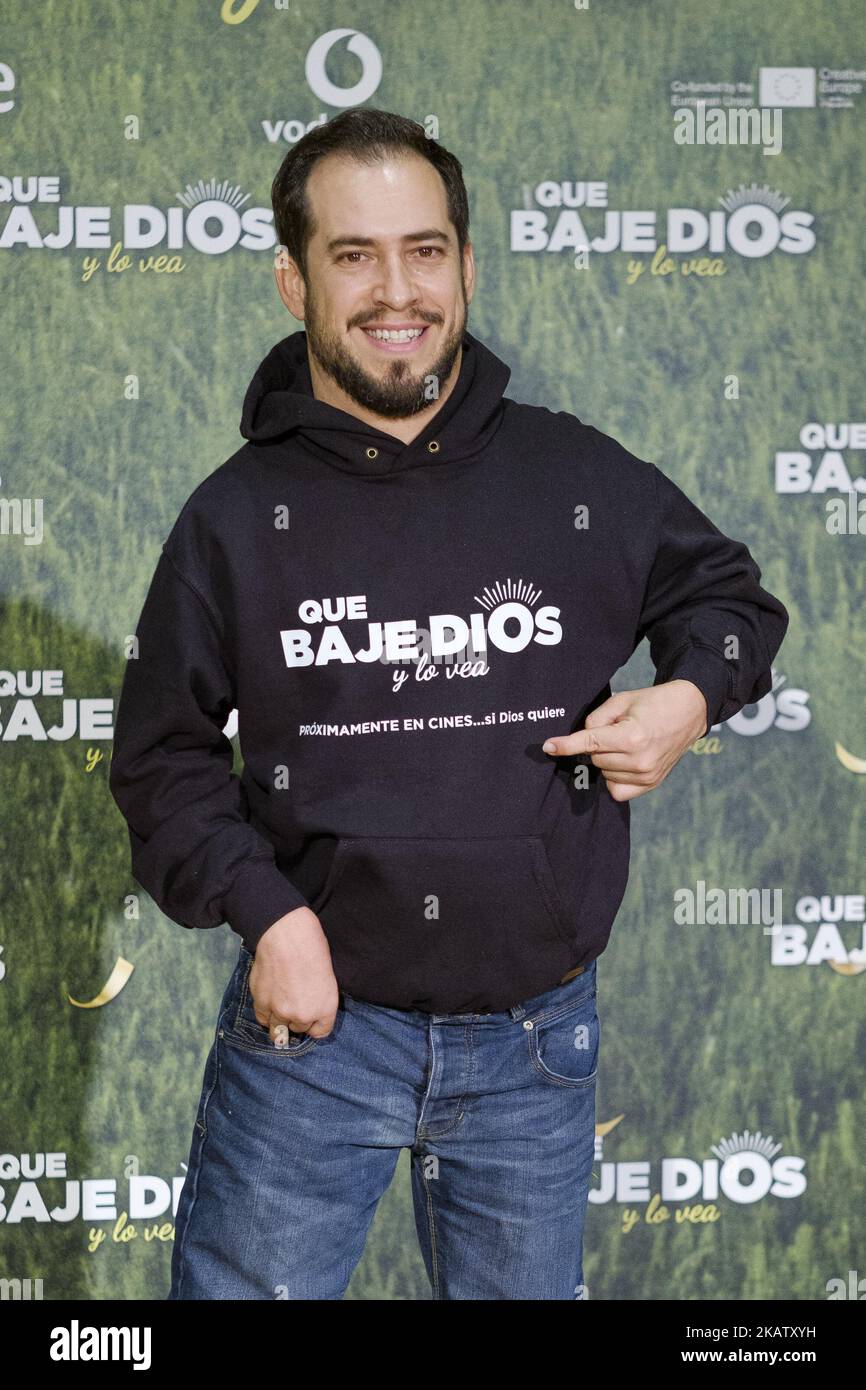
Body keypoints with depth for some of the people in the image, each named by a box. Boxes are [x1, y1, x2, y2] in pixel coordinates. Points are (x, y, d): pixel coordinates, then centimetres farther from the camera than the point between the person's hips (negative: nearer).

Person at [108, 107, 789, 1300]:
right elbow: (164, 755, 1)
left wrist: (693, 693, -7)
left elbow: (726, 591, 14)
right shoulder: (239, 516, -4)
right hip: (312, 1022, -1)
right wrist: (264, 910, -12)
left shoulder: (580, 478, -2)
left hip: (537, 1036, 2)